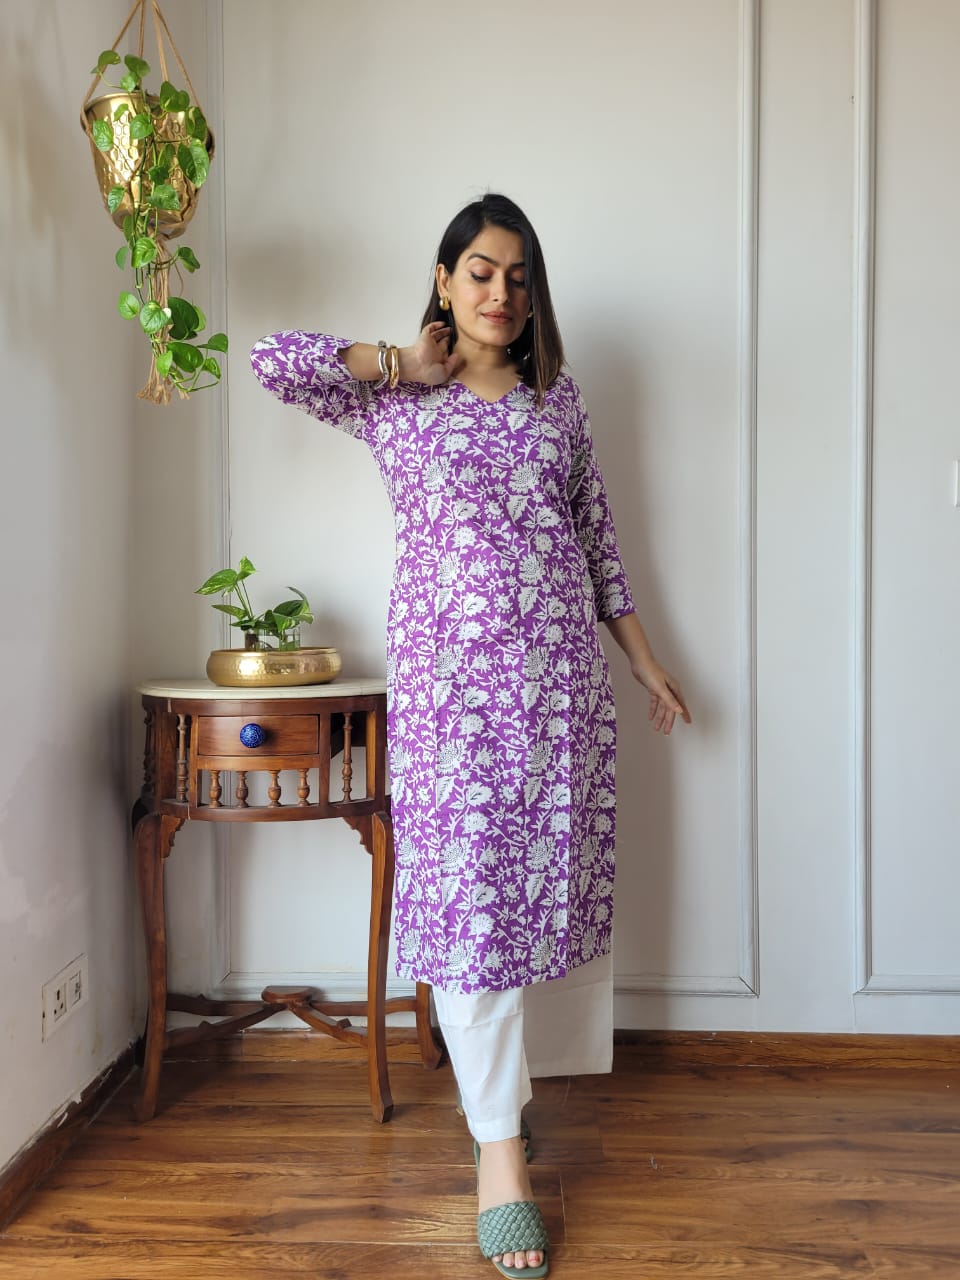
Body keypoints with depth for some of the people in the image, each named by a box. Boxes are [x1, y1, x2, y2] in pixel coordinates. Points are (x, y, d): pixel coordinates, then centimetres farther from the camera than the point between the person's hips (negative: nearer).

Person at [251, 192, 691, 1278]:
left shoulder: (557, 395, 14)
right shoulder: (391, 398, 5)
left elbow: (596, 530, 15)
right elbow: (272, 359, -7)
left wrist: (643, 656, 15)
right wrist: (404, 363, -4)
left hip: (562, 663, 4)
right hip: (447, 663, -3)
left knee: (547, 875, 9)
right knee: (466, 887, -5)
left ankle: (497, 1077, 32)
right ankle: (499, 1147, 5)